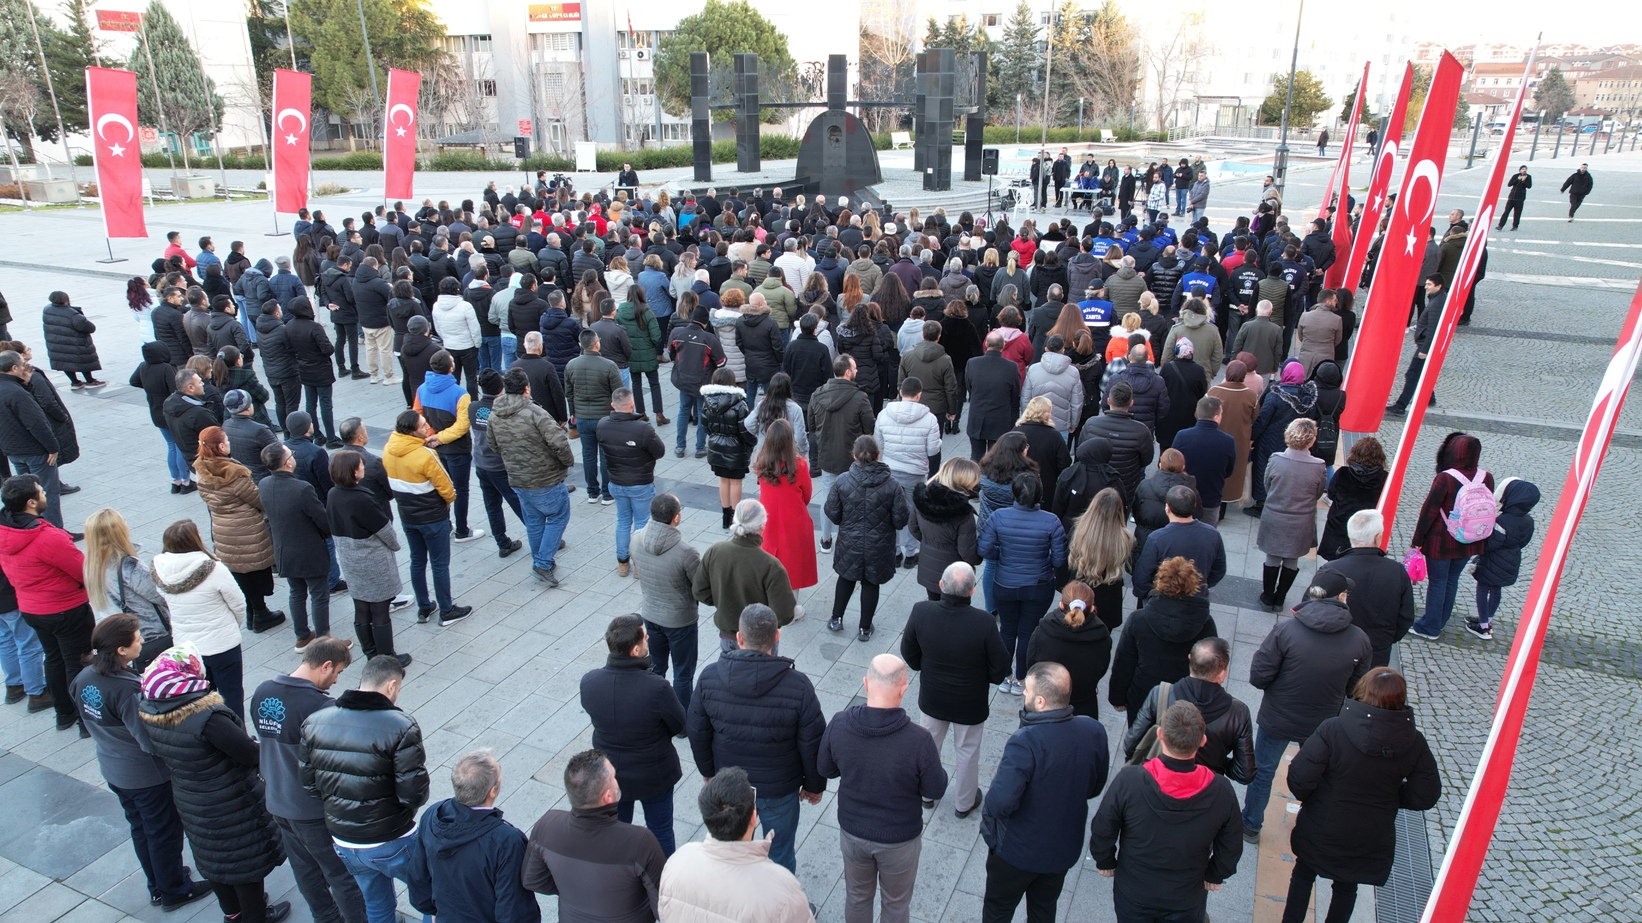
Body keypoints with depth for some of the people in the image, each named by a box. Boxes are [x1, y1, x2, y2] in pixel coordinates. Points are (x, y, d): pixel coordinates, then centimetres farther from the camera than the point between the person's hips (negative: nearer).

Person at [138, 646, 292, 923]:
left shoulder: (149, 712, -13)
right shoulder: (208, 716, -35)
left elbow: (159, 754, 3)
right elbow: (251, 755, -27)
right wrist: (258, 747, -4)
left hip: (190, 803, 7)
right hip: (232, 806, -7)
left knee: (212, 855, 27)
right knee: (246, 859, 15)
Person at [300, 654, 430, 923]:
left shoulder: (314, 722, -6)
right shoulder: (401, 726, -23)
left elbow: (307, 783, 0)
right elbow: (414, 793, -23)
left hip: (343, 843, 6)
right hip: (391, 843, -6)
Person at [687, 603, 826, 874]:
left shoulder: (709, 677, -19)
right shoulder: (798, 686, -26)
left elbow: (697, 732, -5)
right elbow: (813, 745, -15)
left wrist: (707, 770, 13)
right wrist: (815, 784, 3)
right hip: (779, 790, -2)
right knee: (781, 854, 21)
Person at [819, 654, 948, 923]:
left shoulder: (838, 725, -23)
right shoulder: (919, 740, -32)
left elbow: (826, 769, -5)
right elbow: (935, 791, -17)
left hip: (852, 831, 2)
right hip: (899, 839, -2)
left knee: (856, 896, 28)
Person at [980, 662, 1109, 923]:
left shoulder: (1025, 742, -35)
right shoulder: (1094, 731, -17)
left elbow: (1000, 803, -37)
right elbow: (1095, 787, -1)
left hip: (1018, 851, -5)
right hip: (1065, 847, 5)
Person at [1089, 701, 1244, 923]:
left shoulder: (1128, 781, -31)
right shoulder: (1222, 792, -26)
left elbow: (1102, 832, -17)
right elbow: (1230, 850, -9)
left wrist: (1106, 863, 4)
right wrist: (1214, 876, 11)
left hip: (1132, 897, -1)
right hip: (1187, 902, 1)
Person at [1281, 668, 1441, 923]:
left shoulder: (1332, 730, -27)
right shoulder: (1414, 744, -15)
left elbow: (1298, 780, -27)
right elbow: (1426, 797, -9)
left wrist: (1310, 797, -4)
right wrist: (1388, 795, 7)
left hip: (1320, 834, -2)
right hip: (1370, 844, 3)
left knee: (1303, 876, 24)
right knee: (1347, 887, 27)